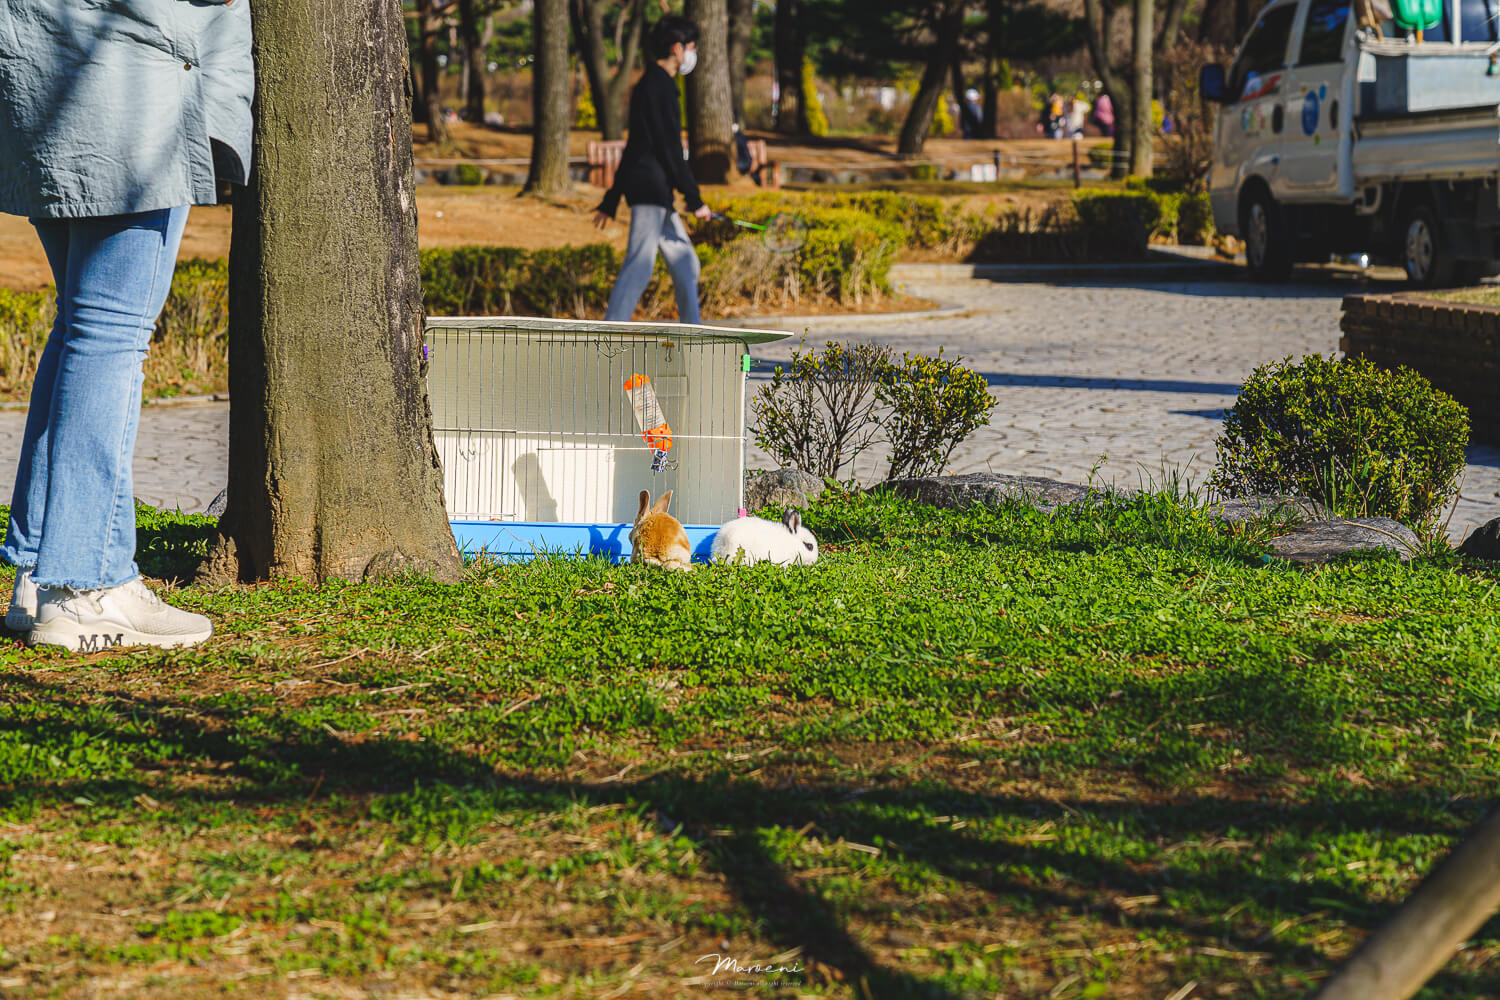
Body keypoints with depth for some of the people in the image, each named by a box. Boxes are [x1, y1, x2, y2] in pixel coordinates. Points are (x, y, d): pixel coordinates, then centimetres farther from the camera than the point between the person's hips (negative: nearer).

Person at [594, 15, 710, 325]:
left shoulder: (650, 84, 20)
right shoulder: (659, 86, -11)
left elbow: (634, 147, 23)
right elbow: (670, 149, -16)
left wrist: (611, 200, 25)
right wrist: (694, 199, -13)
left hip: (657, 195, 11)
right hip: (651, 189, -11)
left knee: (685, 264, 13)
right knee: (639, 267, -14)